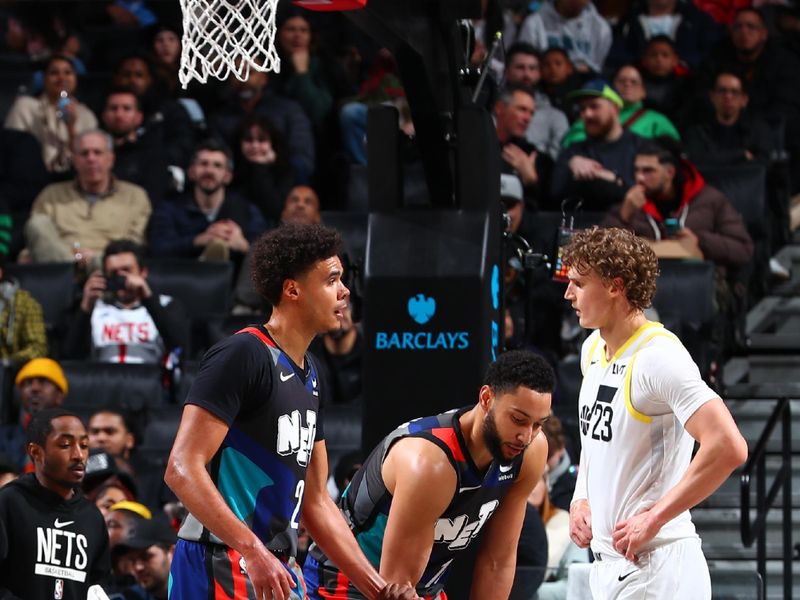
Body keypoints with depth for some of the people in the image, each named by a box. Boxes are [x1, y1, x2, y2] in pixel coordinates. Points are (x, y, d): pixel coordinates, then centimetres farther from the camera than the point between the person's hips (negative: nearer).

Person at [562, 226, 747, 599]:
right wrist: (581, 500, 11)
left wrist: (655, 518, -22)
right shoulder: (593, 348, 11)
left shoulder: (658, 356, -17)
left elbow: (728, 447, -27)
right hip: (606, 564, 9)